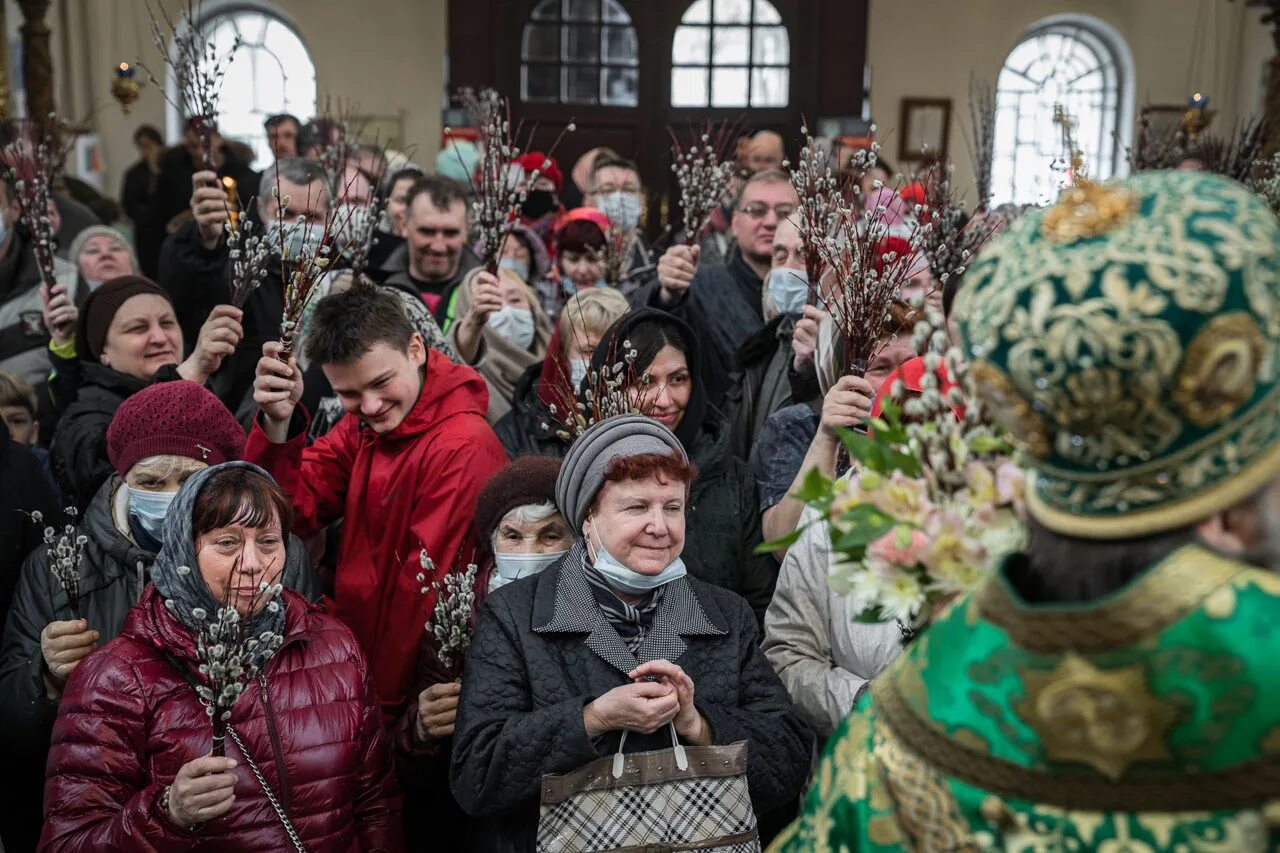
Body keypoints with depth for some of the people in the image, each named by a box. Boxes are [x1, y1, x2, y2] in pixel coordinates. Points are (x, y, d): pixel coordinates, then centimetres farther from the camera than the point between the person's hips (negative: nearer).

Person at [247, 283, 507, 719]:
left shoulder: (461, 449, -20)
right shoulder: (361, 427, 3)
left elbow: (425, 593, -16)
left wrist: (383, 699, -10)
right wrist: (278, 422, -15)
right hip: (360, 659, 6)